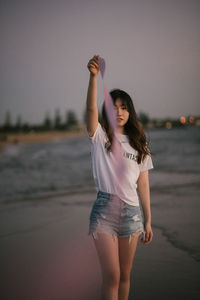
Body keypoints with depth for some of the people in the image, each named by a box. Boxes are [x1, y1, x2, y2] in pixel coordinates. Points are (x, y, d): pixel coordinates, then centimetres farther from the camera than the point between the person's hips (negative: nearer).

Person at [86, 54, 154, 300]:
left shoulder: (139, 145, 13)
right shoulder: (100, 136, 3)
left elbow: (143, 185, 11)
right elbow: (91, 109, -17)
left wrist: (148, 221, 8)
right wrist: (93, 76, -32)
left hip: (132, 212, 4)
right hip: (105, 210, -3)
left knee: (125, 274, 10)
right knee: (111, 276, -8)